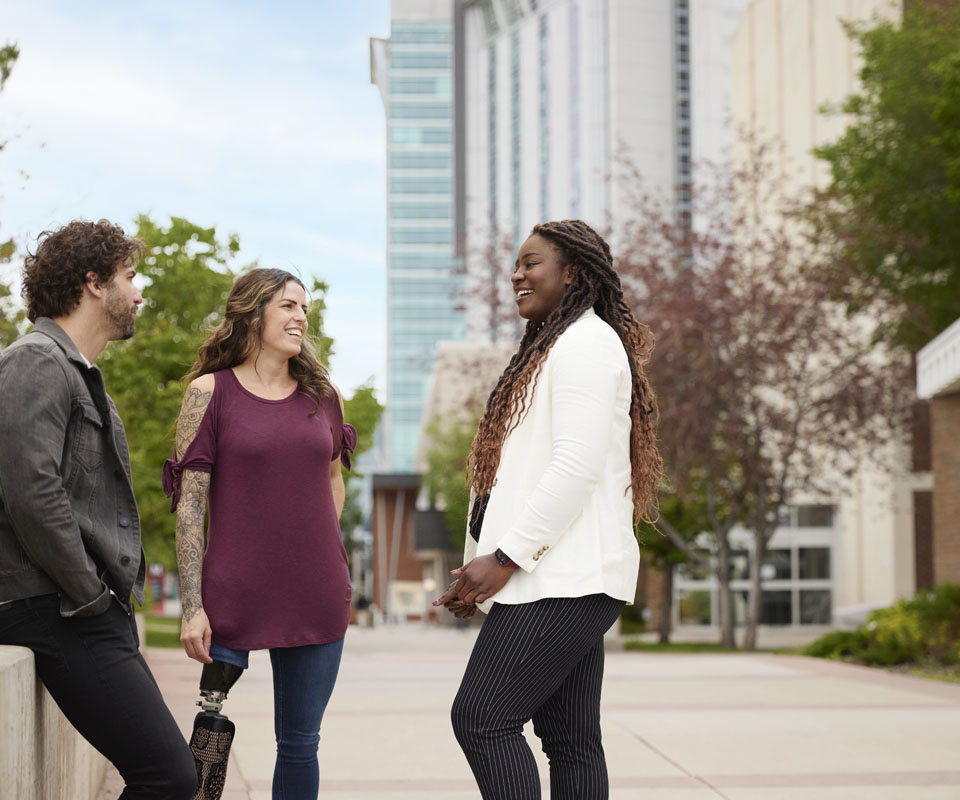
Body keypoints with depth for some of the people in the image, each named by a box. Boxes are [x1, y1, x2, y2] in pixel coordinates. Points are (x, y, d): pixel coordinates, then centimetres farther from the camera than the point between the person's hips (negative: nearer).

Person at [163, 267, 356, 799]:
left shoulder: (323, 394, 10)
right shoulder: (210, 392, -2)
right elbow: (189, 505, -5)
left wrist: (314, 552, 13)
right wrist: (192, 607, -12)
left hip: (317, 597, 4)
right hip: (234, 596, -4)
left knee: (300, 744, 8)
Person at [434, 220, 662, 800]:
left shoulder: (585, 344, -8)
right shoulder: (554, 347, 24)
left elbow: (577, 468, -19)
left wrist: (504, 557, -19)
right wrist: (483, 567, 14)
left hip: (562, 579, -10)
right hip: (561, 579, 10)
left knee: (481, 716, -13)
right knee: (571, 739, 7)